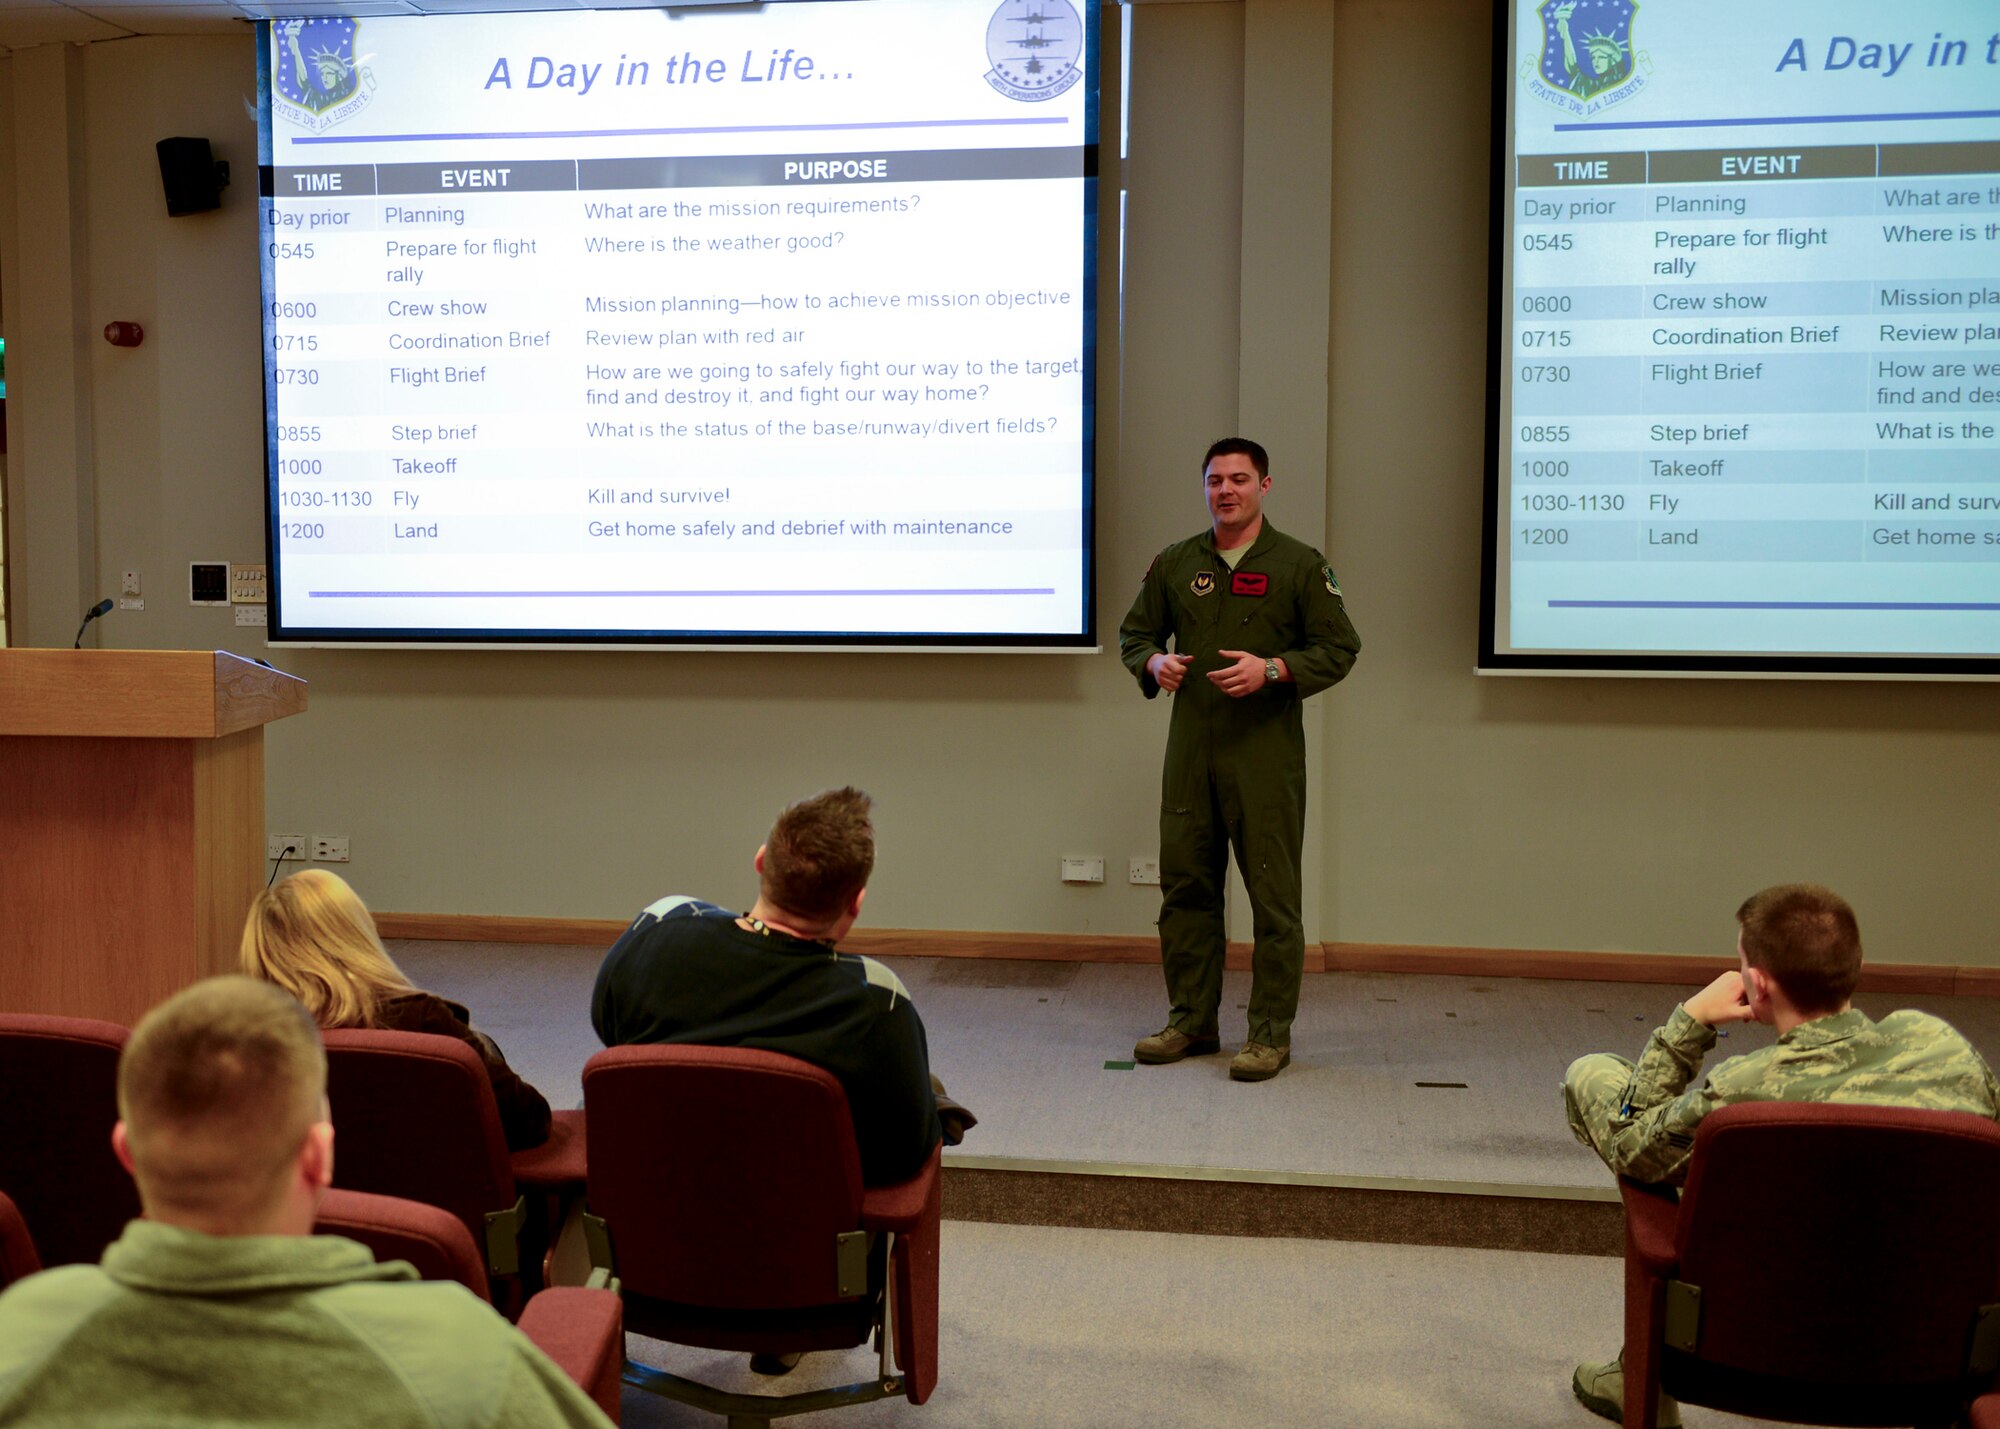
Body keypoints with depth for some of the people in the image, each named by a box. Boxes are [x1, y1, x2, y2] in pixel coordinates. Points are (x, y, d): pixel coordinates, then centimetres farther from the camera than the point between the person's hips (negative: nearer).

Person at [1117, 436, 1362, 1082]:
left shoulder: (1301, 565, 1)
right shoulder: (1174, 563, 11)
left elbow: (1339, 648, -1)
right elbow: (1135, 631, 19)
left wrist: (1272, 670, -16)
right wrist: (1154, 662, -3)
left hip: (1266, 752, -4)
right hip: (1190, 747, 4)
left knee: (1273, 894, -2)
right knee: (1185, 884, 9)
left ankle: (1271, 1032, 8)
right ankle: (1192, 1019, 21)